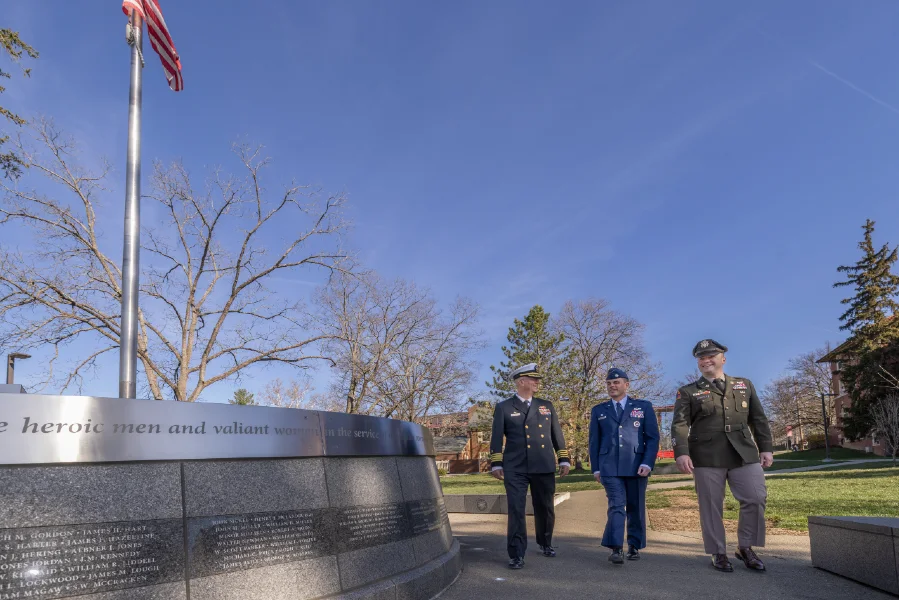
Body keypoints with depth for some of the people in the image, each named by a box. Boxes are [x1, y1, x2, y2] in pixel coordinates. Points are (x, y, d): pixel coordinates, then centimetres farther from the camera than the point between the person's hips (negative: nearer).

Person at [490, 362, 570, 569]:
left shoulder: (546, 406, 13)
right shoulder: (503, 407, 4)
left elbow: (557, 435, 14)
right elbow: (497, 438, 1)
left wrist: (564, 459, 9)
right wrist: (496, 464, -5)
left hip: (544, 467, 3)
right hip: (515, 469, -3)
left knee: (545, 509, 13)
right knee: (516, 510, -7)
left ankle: (546, 544, 35)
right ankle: (516, 554, 0)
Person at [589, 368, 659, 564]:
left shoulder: (644, 407, 8)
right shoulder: (599, 410, 12)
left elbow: (653, 437, 3)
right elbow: (594, 442, 11)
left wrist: (647, 463, -8)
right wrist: (596, 468, 4)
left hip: (636, 466, 0)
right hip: (609, 467, 0)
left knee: (636, 508, 8)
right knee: (616, 506, -11)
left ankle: (634, 546, 21)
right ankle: (616, 549, -15)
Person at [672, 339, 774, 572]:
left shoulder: (745, 385, 16)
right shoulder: (688, 392, 6)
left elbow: (759, 419, 15)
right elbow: (680, 424, -4)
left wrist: (766, 448, 6)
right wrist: (681, 453, -17)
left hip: (744, 453, 2)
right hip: (707, 456, -2)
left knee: (756, 498, -4)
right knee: (711, 506, 1)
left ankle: (745, 547, 16)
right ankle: (718, 553, 15)